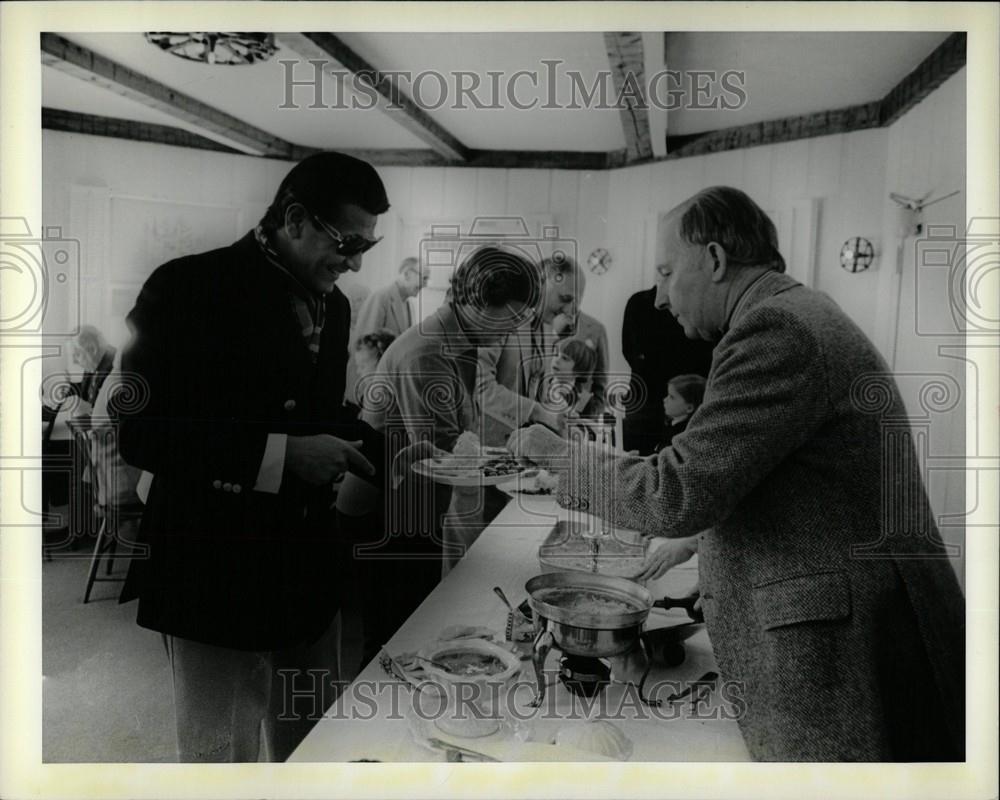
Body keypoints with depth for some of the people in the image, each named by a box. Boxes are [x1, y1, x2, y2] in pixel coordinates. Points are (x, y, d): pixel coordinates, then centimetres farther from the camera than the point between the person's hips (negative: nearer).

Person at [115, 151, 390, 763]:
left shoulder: (332, 305, 9)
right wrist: (279, 456, -24)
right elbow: (138, 431, -18)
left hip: (309, 574, 7)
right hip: (218, 577, -6)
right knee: (225, 757, 10)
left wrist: (387, 451, 1)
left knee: (315, 751, 19)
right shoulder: (191, 287, -13)